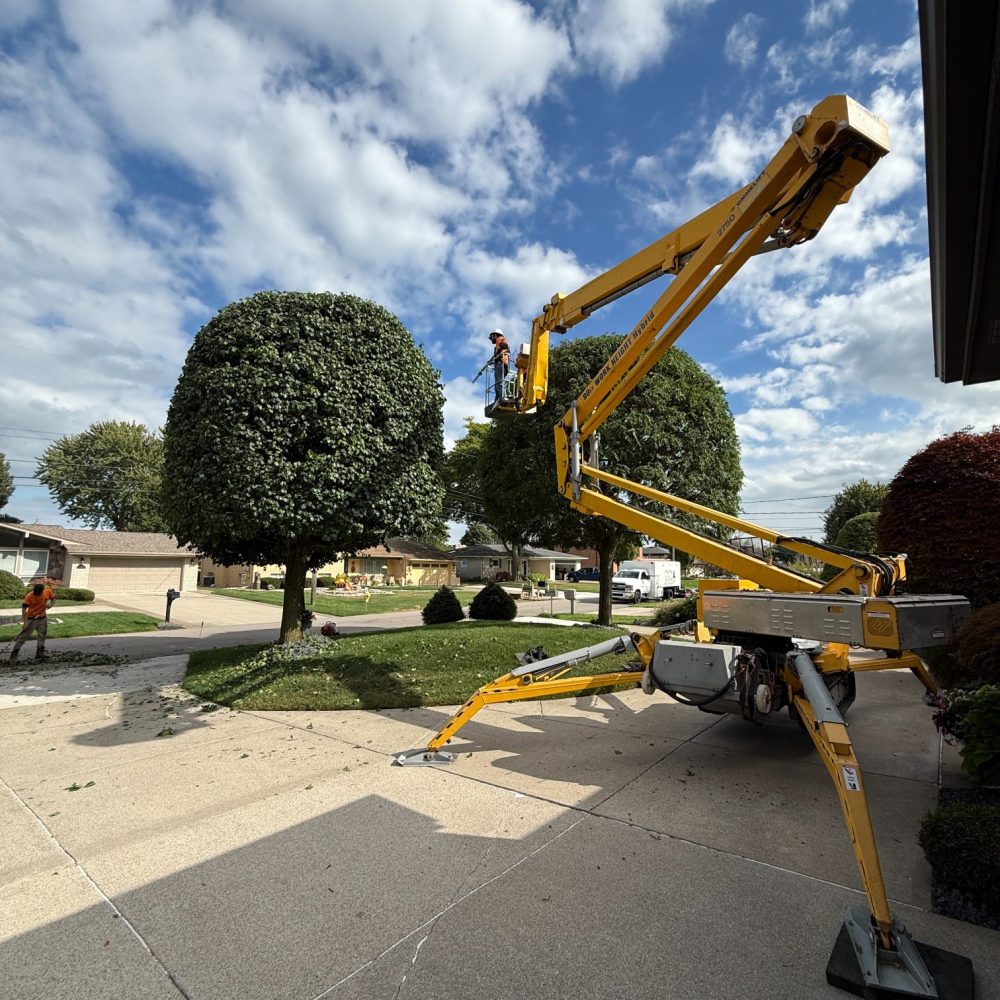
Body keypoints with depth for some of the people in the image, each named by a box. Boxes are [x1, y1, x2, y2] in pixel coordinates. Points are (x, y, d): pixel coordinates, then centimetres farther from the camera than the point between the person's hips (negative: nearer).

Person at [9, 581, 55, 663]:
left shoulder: (47, 591, -10)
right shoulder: (29, 596, -22)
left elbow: (53, 599, 8)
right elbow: (24, 609, -21)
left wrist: (50, 604, -15)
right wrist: (25, 622, -25)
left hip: (42, 618, 4)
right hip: (31, 619, -4)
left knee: (42, 636, 13)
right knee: (23, 636, -6)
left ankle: (40, 654, 26)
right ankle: (14, 653, 4)